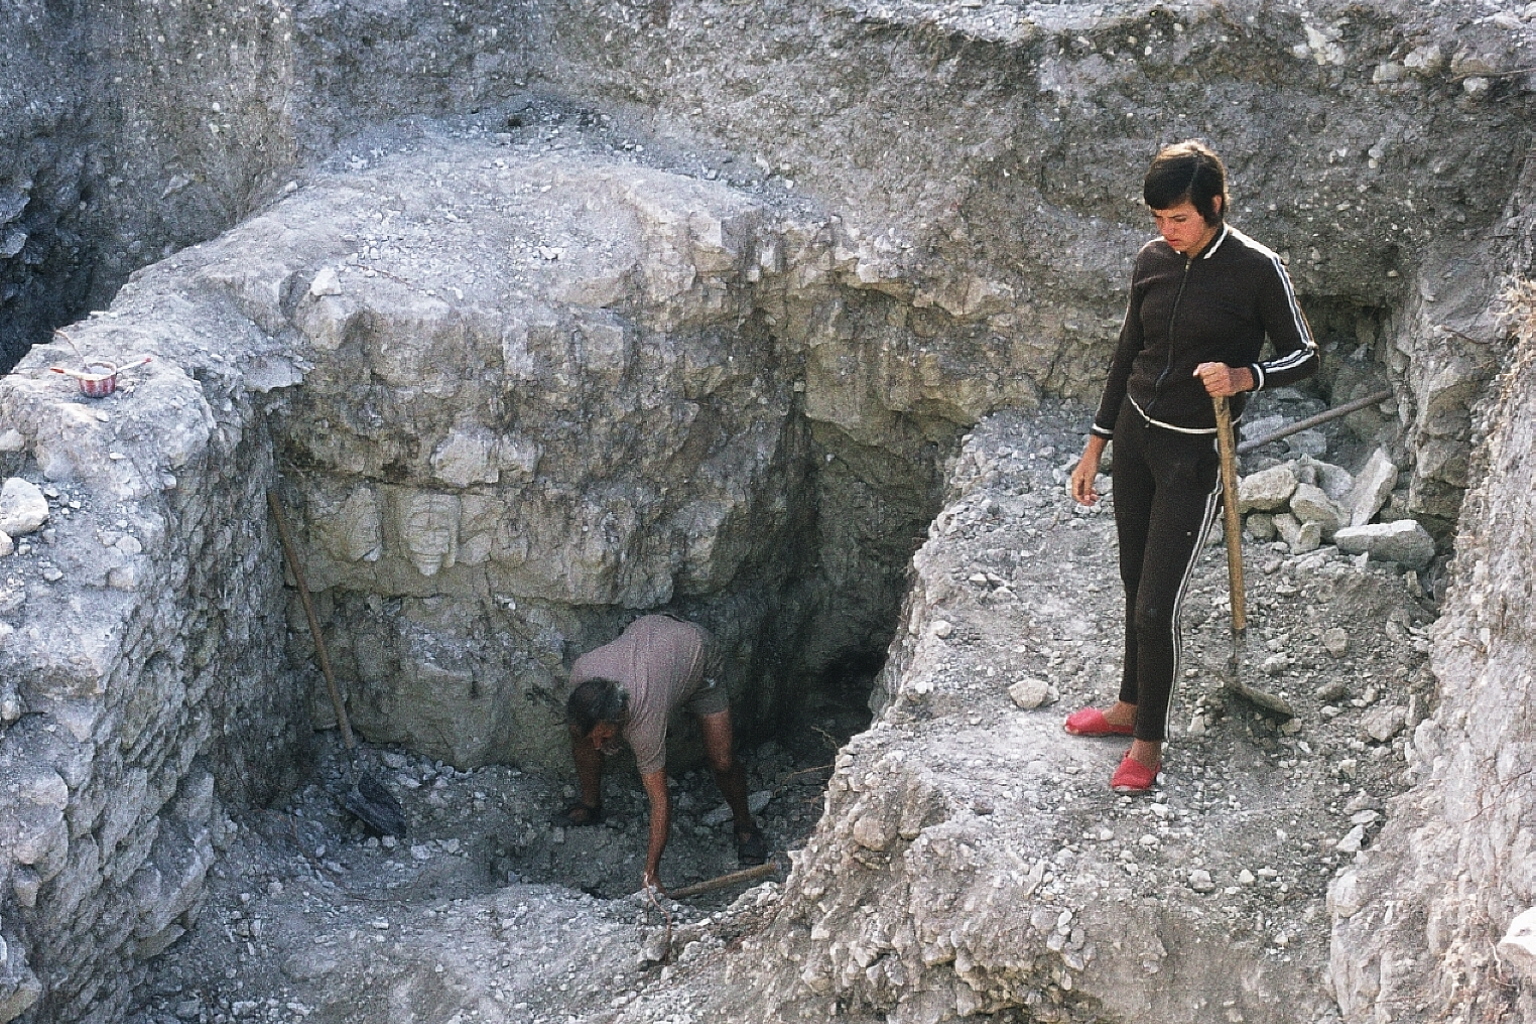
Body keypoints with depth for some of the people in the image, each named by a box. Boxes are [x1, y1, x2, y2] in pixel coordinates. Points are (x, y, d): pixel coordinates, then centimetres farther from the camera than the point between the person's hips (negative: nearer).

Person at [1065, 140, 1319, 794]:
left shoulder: (1256, 269, -14)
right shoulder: (1152, 260, 2)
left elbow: (1303, 354, -5)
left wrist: (1241, 377, -25)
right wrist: (1094, 448, 14)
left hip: (1194, 453, -5)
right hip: (1135, 435, 5)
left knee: (1157, 604, -4)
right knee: (1135, 585, 17)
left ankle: (1149, 740, 13)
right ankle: (1129, 706, 35)